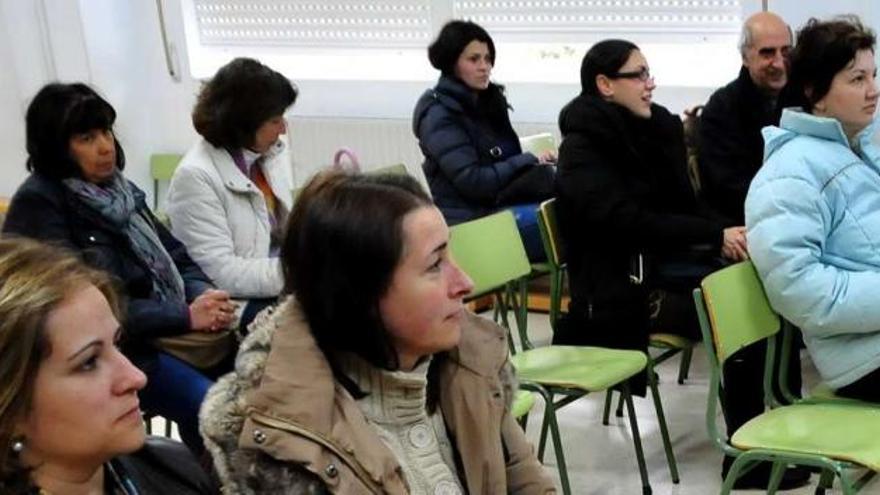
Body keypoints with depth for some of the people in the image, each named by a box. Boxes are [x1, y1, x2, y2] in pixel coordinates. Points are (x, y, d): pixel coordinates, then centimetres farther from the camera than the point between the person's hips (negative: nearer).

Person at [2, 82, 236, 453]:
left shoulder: (118, 188, 9)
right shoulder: (37, 206, -12)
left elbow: (175, 257, 11)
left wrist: (204, 295, -12)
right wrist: (186, 316, -22)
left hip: (167, 330, 7)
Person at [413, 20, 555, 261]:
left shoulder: (488, 100, 14)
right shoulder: (439, 115, -10)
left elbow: (506, 160, 12)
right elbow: (471, 181, -18)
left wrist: (538, 160, -10)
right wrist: (529, 161, -14)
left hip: (501, 202, 8)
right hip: (472, 219, -8)